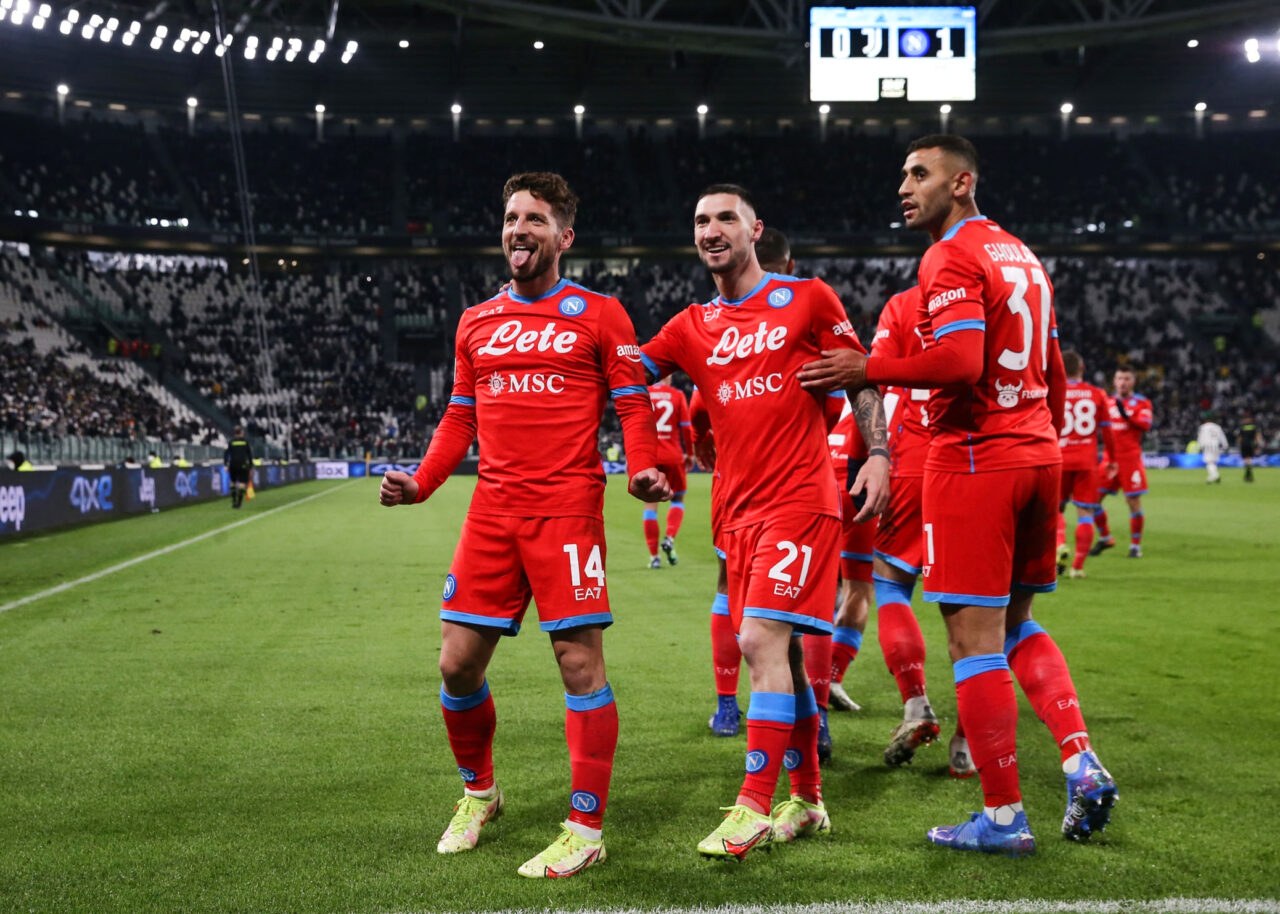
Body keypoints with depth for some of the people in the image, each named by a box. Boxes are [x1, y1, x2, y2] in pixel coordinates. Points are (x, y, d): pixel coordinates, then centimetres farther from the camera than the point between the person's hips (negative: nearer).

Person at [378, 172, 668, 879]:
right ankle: (478, 793, 29)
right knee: (457, 664, 5)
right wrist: (420, 483, 6)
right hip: (492, 510, 5)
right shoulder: (475, 323, 16)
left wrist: (644, 469, -18)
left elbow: (633, 406, 0)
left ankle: (586, 829, 2)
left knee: (579, 661, -6)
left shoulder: (598, 314, 3)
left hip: (566, 509, -5)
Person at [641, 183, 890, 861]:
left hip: (799, 500, -5)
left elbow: (861, 378, 4)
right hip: (739, 511, 5)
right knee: (780, 652, 10)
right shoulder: (692, 328, 12)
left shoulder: (807, 299, 2)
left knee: (762, 642, -16)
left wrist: (877, 455, -6)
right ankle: (807, 802, 20)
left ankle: (754, 807, -13)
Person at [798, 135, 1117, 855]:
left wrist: (864, 370, -14)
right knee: (1016, 625, 20)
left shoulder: (951, 258, -10)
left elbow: (960, 362, -24)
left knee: (975, 639, -2)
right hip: (1037, 453, 9)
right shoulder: (1021, 255, 18)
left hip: (975, 458, -9)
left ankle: (1003, 817, 2)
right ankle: (1084, 765, 8)